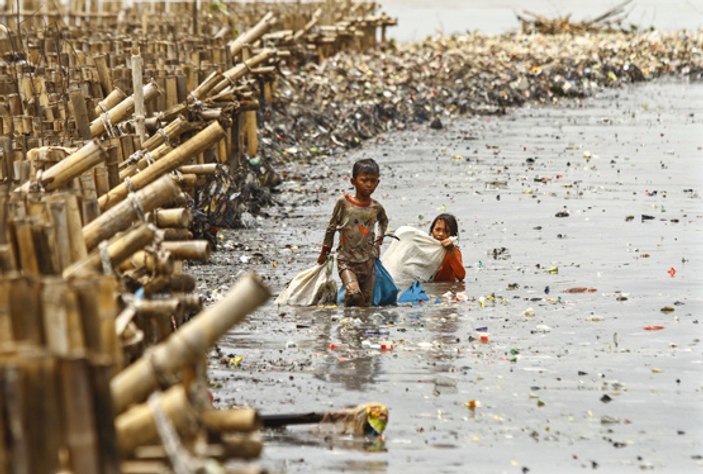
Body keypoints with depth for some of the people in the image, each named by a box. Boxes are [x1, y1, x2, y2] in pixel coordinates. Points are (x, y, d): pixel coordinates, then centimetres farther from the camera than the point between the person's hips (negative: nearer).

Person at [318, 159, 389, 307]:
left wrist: (379, 241, 16)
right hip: (346, 260, -4)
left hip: (367, 261, 4)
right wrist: (325, 251, 10)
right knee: (354, 295, -26)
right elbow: (331, 227, 5)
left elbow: (384, 221, 27)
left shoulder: (376, 207, 2)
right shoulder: (343, 203, -6)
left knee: (366, 301, 7)